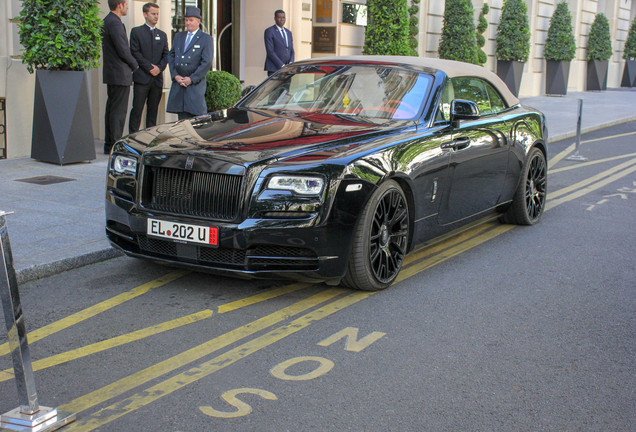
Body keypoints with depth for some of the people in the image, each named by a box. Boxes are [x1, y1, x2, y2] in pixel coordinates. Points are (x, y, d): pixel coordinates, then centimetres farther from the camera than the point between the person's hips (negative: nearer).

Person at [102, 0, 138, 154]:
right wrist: (134, 65, -3)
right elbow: (123, 50, -20)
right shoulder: (115, 23, -17)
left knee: (111, 109, 13)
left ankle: (109, 145, 18)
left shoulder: (106, 21, 15)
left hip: (111, 73, 10)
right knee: (118, 111, -7)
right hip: (120, 75, -10)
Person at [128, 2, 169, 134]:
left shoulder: (162, 35, 18)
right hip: (141, 78, -4)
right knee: (137, 109, -6)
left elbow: (166, 55, 13)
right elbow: (135, 53, -4)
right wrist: (149, 67, -11)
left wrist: (159, 67, -6)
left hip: (158, 78, 4)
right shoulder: (136, 31, 4)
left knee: (153, 110, 6)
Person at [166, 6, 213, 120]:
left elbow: (207, 62, -8)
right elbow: (171, 56, 14)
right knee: (182, 119, 5)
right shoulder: (178, 36, 17)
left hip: (196, 84, -5)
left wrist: (191, 79, -13)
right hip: (178, 82, 5)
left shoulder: (206, 39, 1)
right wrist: (175, 75, -2)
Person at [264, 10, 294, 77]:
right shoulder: (269, 31, -1)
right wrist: (282, 65, -15)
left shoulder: (288, 32, 20)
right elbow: (270, 51, -10)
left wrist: (291, 63, -2)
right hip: (274, 69, -5)